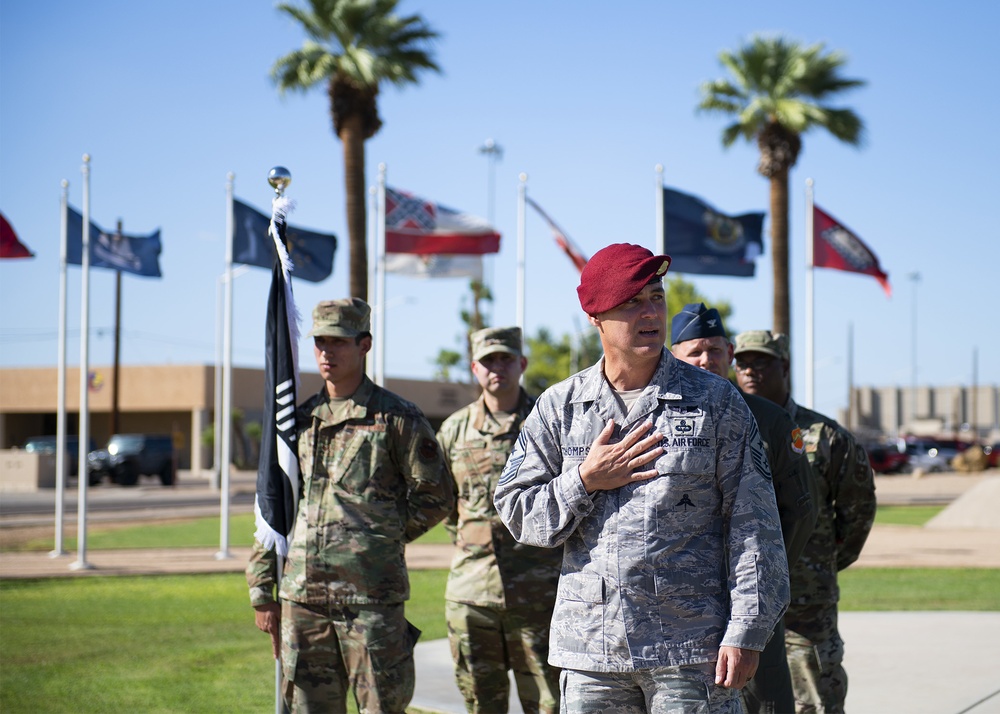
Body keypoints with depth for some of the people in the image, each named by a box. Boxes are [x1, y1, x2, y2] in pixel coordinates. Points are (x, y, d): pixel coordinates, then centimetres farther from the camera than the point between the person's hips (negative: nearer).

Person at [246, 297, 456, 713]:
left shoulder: (396, 418, 0)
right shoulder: (298, 421, 14)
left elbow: (436, 496, 2)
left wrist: (382, 536, -3)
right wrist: (262, 592, 12)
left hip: (372, 598, -4)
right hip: (302, 597, 4)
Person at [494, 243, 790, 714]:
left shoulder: (716, 402, 3)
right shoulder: (559, 407, 8)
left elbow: (753, 528, 0)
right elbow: (516, 513, 7)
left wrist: (745, 633, -7)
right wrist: (585, 481, -8)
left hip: (692, 649, -2)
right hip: (590, 650, 2)